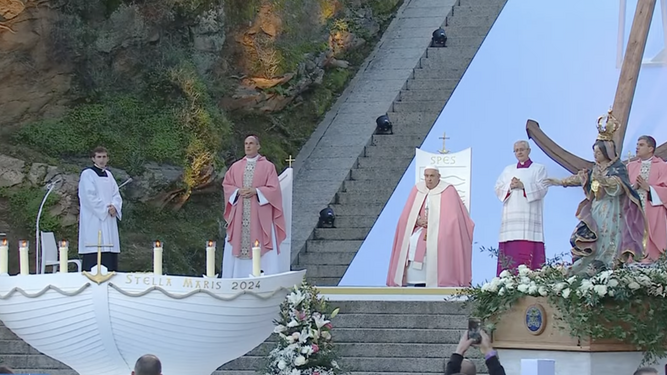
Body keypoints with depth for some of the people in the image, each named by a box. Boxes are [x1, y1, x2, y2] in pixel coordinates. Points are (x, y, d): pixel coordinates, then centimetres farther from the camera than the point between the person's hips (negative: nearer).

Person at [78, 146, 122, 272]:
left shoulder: (108, 174, 17)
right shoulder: (87, 174, -3)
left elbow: (116, 195, 12)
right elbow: (89, 197, -12)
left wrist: (114, 206, -9)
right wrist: (106, 208, -15)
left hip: (109, 221, 7)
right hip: (93, 222, -7)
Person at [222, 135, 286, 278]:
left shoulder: (268, 166, 2)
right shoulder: (235, 167, 13)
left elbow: (274, 189, -4)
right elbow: (226, 185, 11)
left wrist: (256, 191, -15)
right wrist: (238, 191, -8)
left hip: (259, 215, -3)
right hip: (239, 214, 3)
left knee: (261, 248, -6)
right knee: (236, 245, 1)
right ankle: (236, 279, 4)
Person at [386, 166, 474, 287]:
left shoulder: (448, 191, -6)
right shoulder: (417, 189, 7)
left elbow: (452, 218, -11)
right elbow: (407, 215, 8)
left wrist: (432, 224, -16)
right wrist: (417, 221, -12)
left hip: (441, 232, -4)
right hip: (420, 228, 4)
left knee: (433, 244, -29)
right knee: (412, 242, -20)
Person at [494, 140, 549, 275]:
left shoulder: (539, 169, 12)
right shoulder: (508, 170, 22)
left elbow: (542, 188, -3)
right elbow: (498, 188, 12)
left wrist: (523, 185, -13)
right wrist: (510, 187, -8)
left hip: (529, 217, -3)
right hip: (511, 217, 3)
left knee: (529, 249, -14)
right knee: (510, 250, -6)